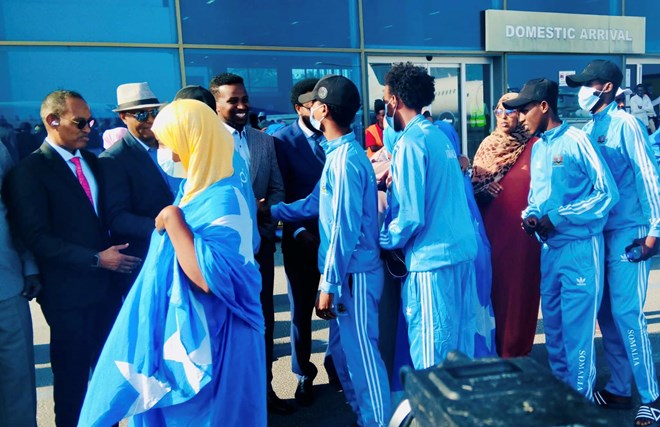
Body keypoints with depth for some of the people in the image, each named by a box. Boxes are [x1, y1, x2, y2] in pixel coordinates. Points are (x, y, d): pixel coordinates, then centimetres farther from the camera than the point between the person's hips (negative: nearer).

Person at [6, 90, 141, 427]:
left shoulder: (91, 161, 10)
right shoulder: (29, 171, -10)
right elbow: (36, 238, -16)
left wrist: (111, 254, 1)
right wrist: (96, 259, -18)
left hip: (106, 283, 6)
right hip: (68, 291, -5)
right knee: (72, 377, 10)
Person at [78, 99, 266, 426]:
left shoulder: (223, 198, -23)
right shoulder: (195, 188, 6)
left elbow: (212, 278, -33)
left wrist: (173, 221, -27)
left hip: (208, 340, -9)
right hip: (179, 330, 9)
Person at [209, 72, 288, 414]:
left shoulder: (265, 141, 10)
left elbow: (277, 189, 9)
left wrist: (263, 225, -8)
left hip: (259, 242, 4)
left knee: (263, 319, 12)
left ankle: (264, 386, 28)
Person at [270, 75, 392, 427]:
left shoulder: (344, 160, -20)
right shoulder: (338, 153, 10)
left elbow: (345, 229, -23)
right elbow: (316, 203, 18)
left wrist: (328, 285, -20)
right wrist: (271, 211, 20)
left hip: (354, 273, -10)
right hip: (346, 271, 10)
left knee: (362, 353, 4)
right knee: (346, 348, 20)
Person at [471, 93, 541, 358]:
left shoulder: (534, 146, -1)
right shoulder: (488, 145, 10)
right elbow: (474, 184, 12)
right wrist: (483, 187, -9)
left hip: (522, 231, -3)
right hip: (492, 230, 3)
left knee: (520, 289, 4)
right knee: (493, 287, 8)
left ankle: (516, 351, 21)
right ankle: (493, 350, 24)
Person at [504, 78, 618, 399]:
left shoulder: (576, 141, -11)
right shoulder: (537, 148, 11)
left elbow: (607, 193, -12)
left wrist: (557, 218, -16)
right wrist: (530, 215, -3)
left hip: (579, 246, -7)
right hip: (549, 248, 7)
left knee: (577, 328, 0)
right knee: (553, 325, 16)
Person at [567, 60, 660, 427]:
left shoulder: (625, 124, -8)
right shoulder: (588, 129, 12)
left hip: (628, 234, -7)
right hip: (597, 234, 7)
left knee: (627, 314, -7)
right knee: (607, 314, 10)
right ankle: (619, 389, 23)